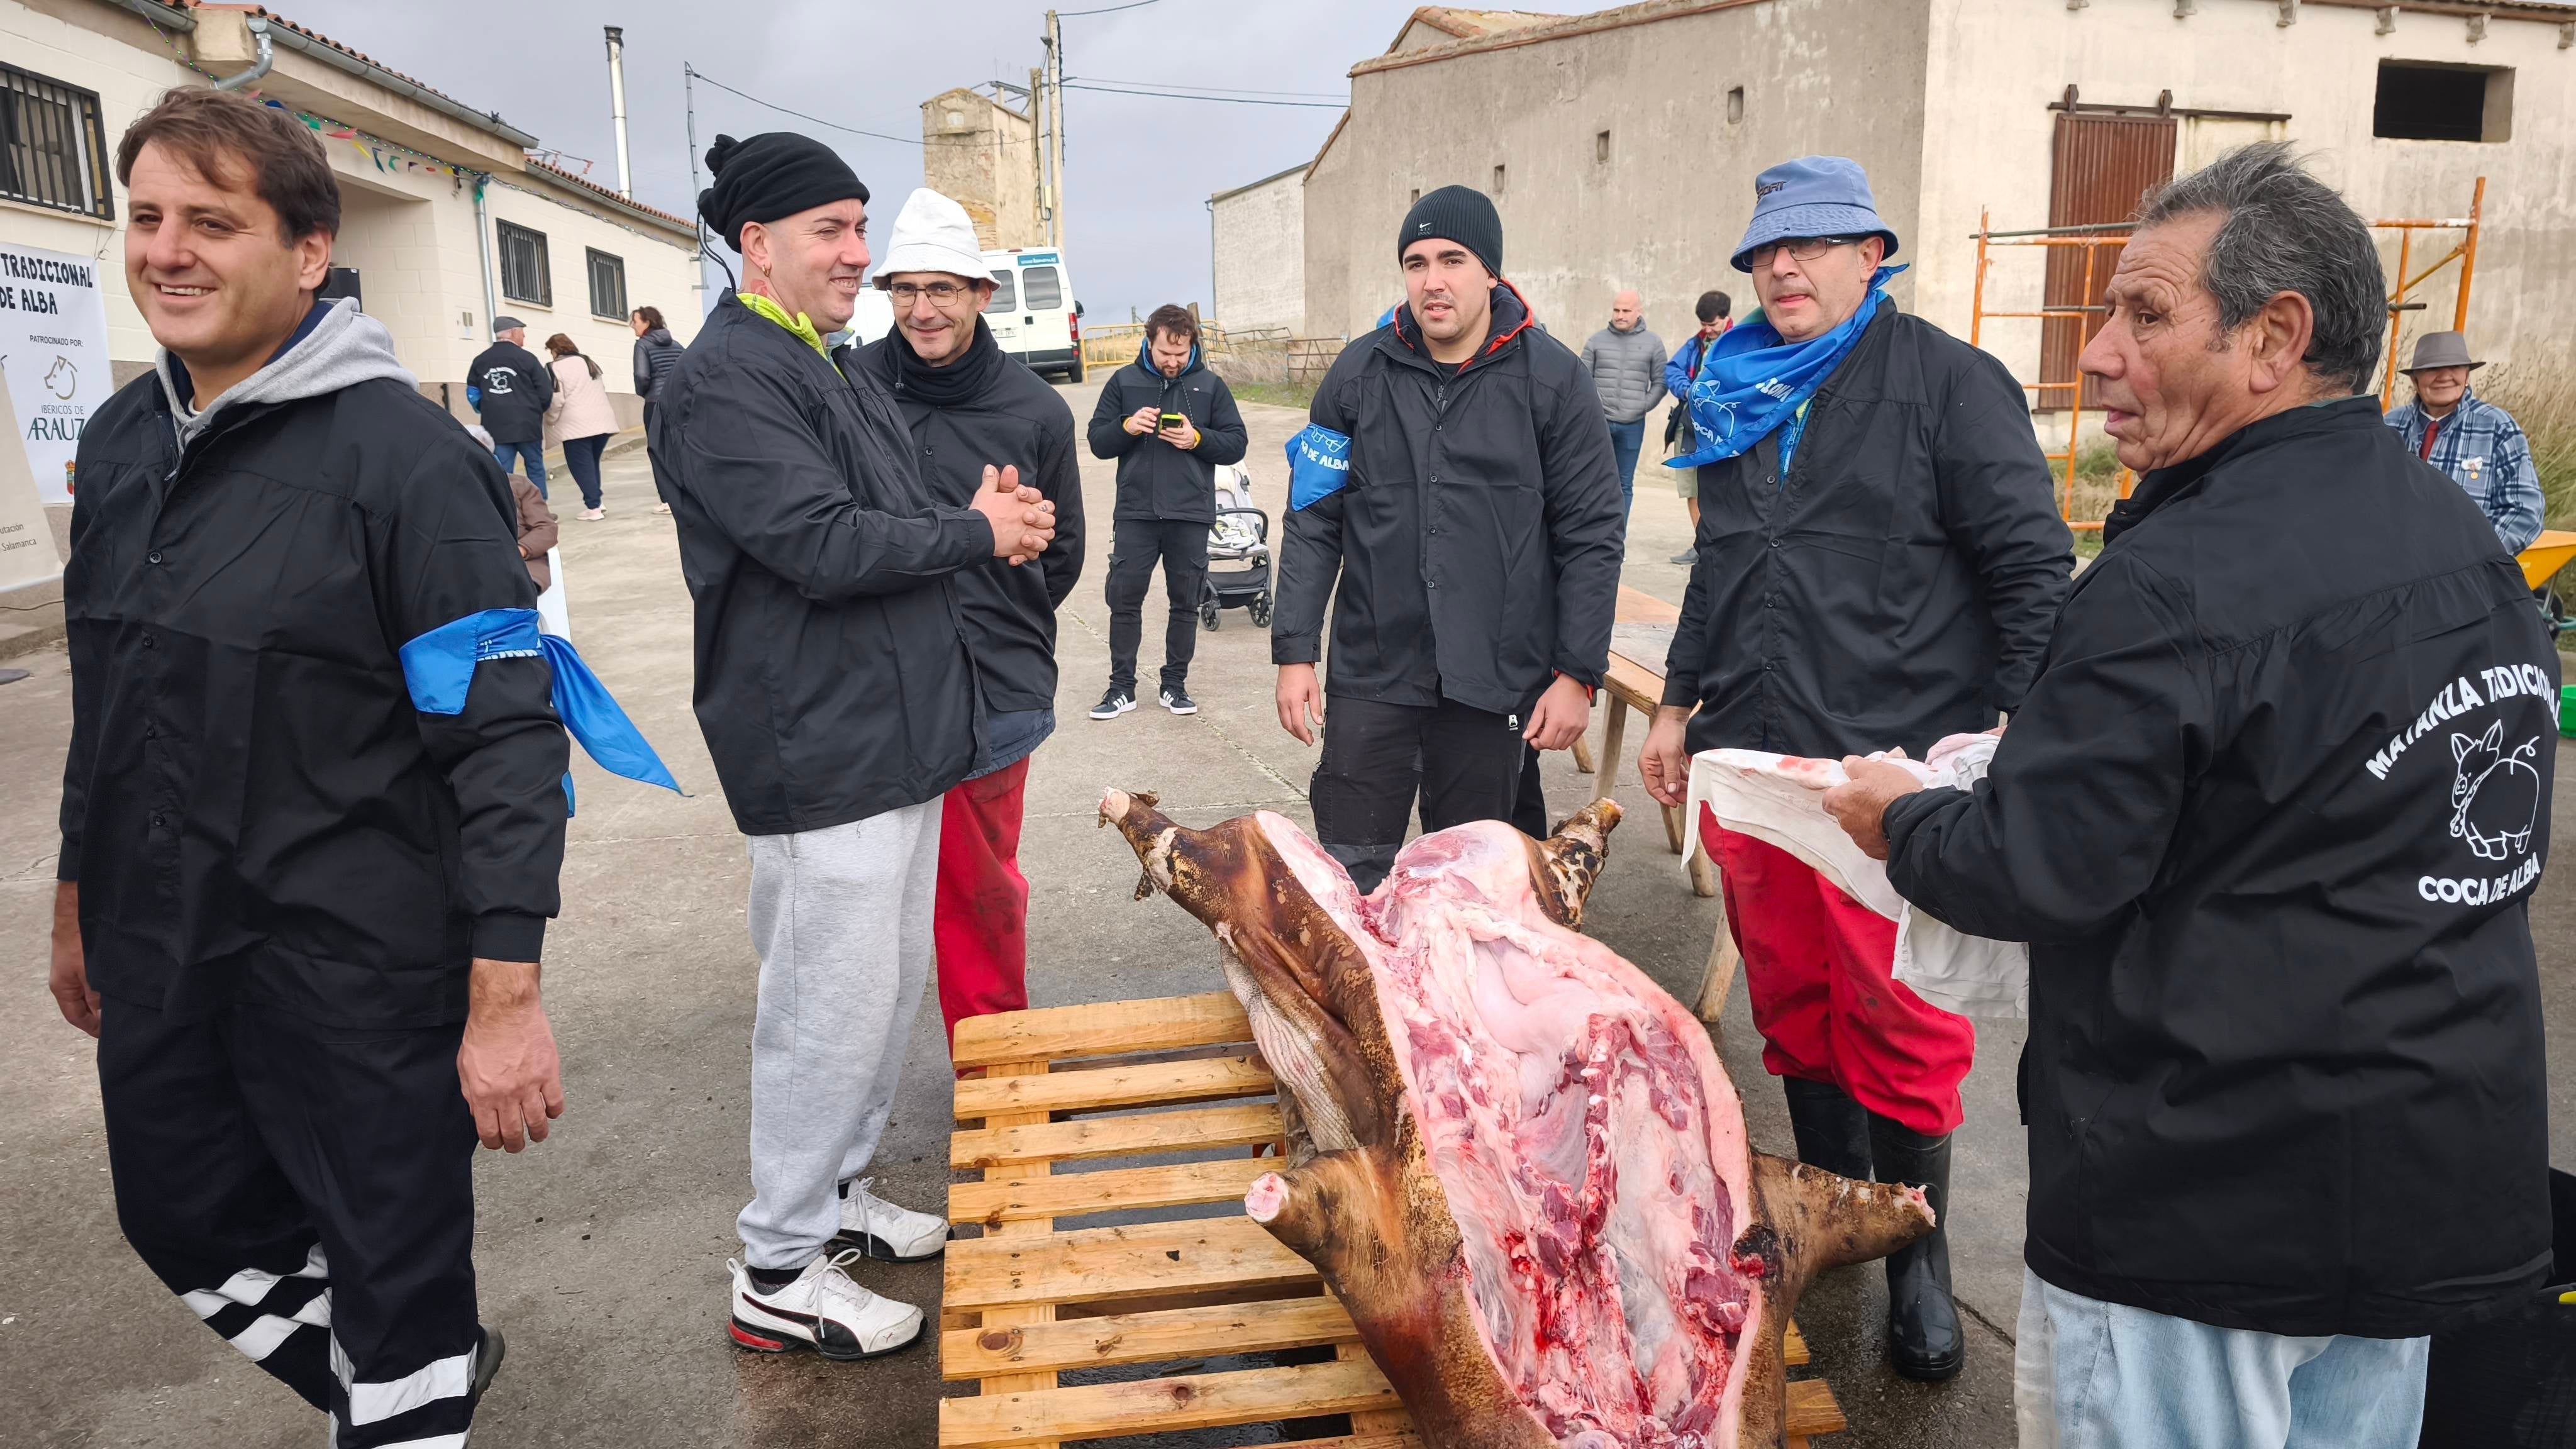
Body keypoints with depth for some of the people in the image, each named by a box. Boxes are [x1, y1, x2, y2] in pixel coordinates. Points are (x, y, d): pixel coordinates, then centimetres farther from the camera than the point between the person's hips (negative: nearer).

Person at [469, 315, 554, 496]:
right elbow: (546, 393, -5)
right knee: (536, 470, 9)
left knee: (501, 475, 3)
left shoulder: (480, 361, 8)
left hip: (495, 428, 3)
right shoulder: (526, 358, -4)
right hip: (527, 426, -3)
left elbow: (473, 395, 10)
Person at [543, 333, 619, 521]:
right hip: (602, 421, 7)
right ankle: (597, 502, 19)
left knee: (582, 467, -1)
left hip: (577, 426, -7)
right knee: (592, 463, 18)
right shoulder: (589, 363, 18)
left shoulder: (555, 368, -5)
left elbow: (555, 400, -11)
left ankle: (593, 508, -4)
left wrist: (551, 421, 4)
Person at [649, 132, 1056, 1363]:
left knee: (890, 984, 18)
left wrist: (974, 516, 0)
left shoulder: (835, 370, 18)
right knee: (831, 1007, -2)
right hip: (822, 753, -10)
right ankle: (778, 1272, 14)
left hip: (895, 738, 10)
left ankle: (837, 1193, 35)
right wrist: (977, 534, -11)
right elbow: (824, 545, -23)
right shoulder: (724, 382, -14)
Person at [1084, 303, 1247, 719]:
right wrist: (1127, 426, -15)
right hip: (1135, 513, 0)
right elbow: (1097, 442, 5)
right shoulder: (1124, 381, 5)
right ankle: (1121, 687, 8)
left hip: (1191, 515, 0)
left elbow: (1236, 444, 3)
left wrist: (1197, 439, -15)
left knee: (1185, 603, 7)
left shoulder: (1210, 385, 5)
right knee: (1124, 598, -1)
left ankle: (1175, 684, 19)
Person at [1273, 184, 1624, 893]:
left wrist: (1577, 673, -5)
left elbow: (1592, 534, -1)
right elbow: (1313, 521, 5)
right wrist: (1294, 651, -1)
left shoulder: (1552, 378, -2)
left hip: (1496, 680, -1)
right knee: (1347, 881, 3)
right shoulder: (1360, 372, 3)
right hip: (1371, 674, 1)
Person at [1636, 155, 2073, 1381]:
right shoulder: (1736, 394, 14)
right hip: (1749, 752, 6)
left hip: (1893, 762, -5)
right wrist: (1680, 702, 21)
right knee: (1789, 997, 14)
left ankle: (1917, 1260, 20)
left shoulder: (1947, 382, -5)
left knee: (1897, 1018, 2)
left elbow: (2033, 569, -7)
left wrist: (2008, 729, -13)